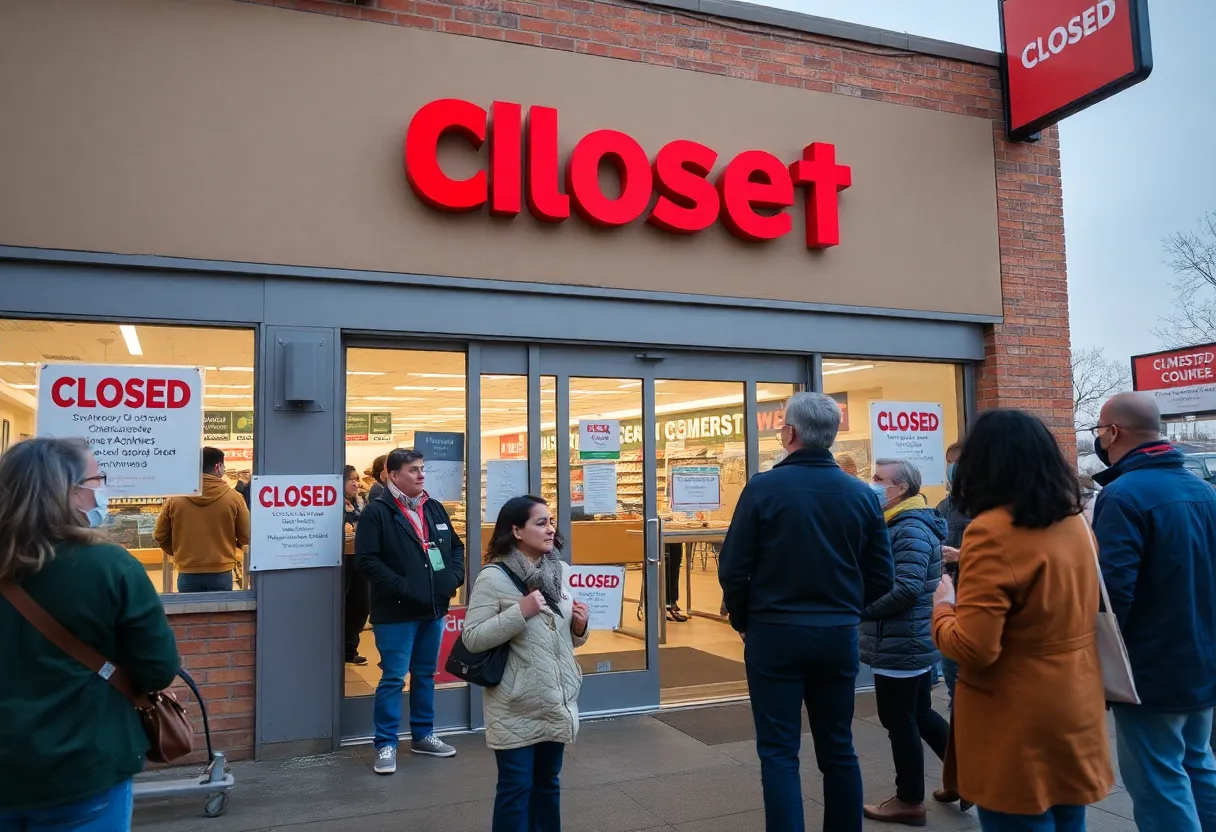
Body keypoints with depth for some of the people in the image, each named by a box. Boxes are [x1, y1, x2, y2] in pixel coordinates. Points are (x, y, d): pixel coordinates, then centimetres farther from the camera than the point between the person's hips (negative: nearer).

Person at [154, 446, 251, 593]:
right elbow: (246, 537, -1)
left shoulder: (175, 498, -4)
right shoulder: (233, 498, -9)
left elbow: (159, 535, 6)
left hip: (187, 574, 2)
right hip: (221, 574, -1)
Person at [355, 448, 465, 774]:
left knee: (426, 674, 16)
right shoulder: (377, 512, -10)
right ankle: (386, 745, 12)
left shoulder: (435, 508, 11)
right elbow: (366, 559, -17)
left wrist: (455, 576, 2)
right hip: (396, 612, -6)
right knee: (393, 678, 0)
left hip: (434, 608, 6)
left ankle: (423, 735, 30)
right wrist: (401, 587, -21)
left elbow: (455, 545, 20)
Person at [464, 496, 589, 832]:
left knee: (548, 782, 19)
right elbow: (472, 638, -18)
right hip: (516, 707, -6)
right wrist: (520, 612, -25)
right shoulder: (494, 577, -14)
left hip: (557, 702, 6)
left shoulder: (561, 572, 5)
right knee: (516, 787, 3)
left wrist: (580, 626, -7)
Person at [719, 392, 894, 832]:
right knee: (838, 748, 16)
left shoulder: (763, 487, -12)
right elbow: (881, 579, 3)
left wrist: (743, 621, 6)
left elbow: (732, 569, -10)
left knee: (779, 752, 5)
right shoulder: (863, 494, -1)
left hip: (775, 634, -3)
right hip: (839, 635, 4)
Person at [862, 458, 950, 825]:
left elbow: (906, 589, -27)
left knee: (899, 721, 4)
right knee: (920, 713, 20)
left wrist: (860, 609, -18)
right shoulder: (903, 524, 13)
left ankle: (909, 801, 18)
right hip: (915, 642, 10)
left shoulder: (910, 530, -20)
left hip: (901, 644, -10)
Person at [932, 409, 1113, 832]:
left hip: (1020, 725, -7)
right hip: (1077, 711, 8)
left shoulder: (991, 531, -22)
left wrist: (943, 608, -6)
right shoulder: (1075, 521, 3)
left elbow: (973, 649, -25)